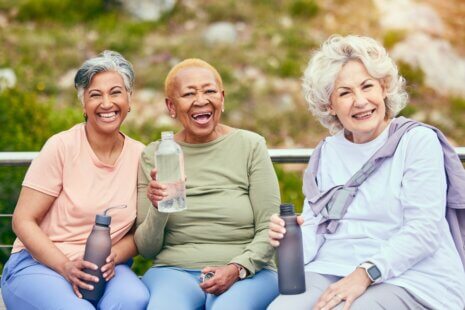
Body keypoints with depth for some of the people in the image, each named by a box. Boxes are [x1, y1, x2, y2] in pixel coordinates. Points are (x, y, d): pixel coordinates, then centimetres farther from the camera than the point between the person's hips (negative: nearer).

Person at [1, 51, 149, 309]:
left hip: (104, 270, 3)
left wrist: (113, 258, -11)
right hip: (37, 264, -2)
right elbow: (23, 221, -7)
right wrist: (66, 267, -20)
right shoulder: (62, 147, -8)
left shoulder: (139, 156, 3)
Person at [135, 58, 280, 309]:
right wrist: (158, 210, -14)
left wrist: (237, 269, -16)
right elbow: (146, 249, 6)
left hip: (247, 273, 0)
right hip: (174, 271, 1)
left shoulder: (250, 146, 3)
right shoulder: (154, 156, 6)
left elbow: (269, 230, 1)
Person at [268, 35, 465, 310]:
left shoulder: (418, 141, -2)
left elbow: (423, 229, -11)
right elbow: (315, 226, 11)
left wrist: (366, 273, -22)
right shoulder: (326, 153, 14)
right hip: (332, 271, 4)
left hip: (410, 280, -4)